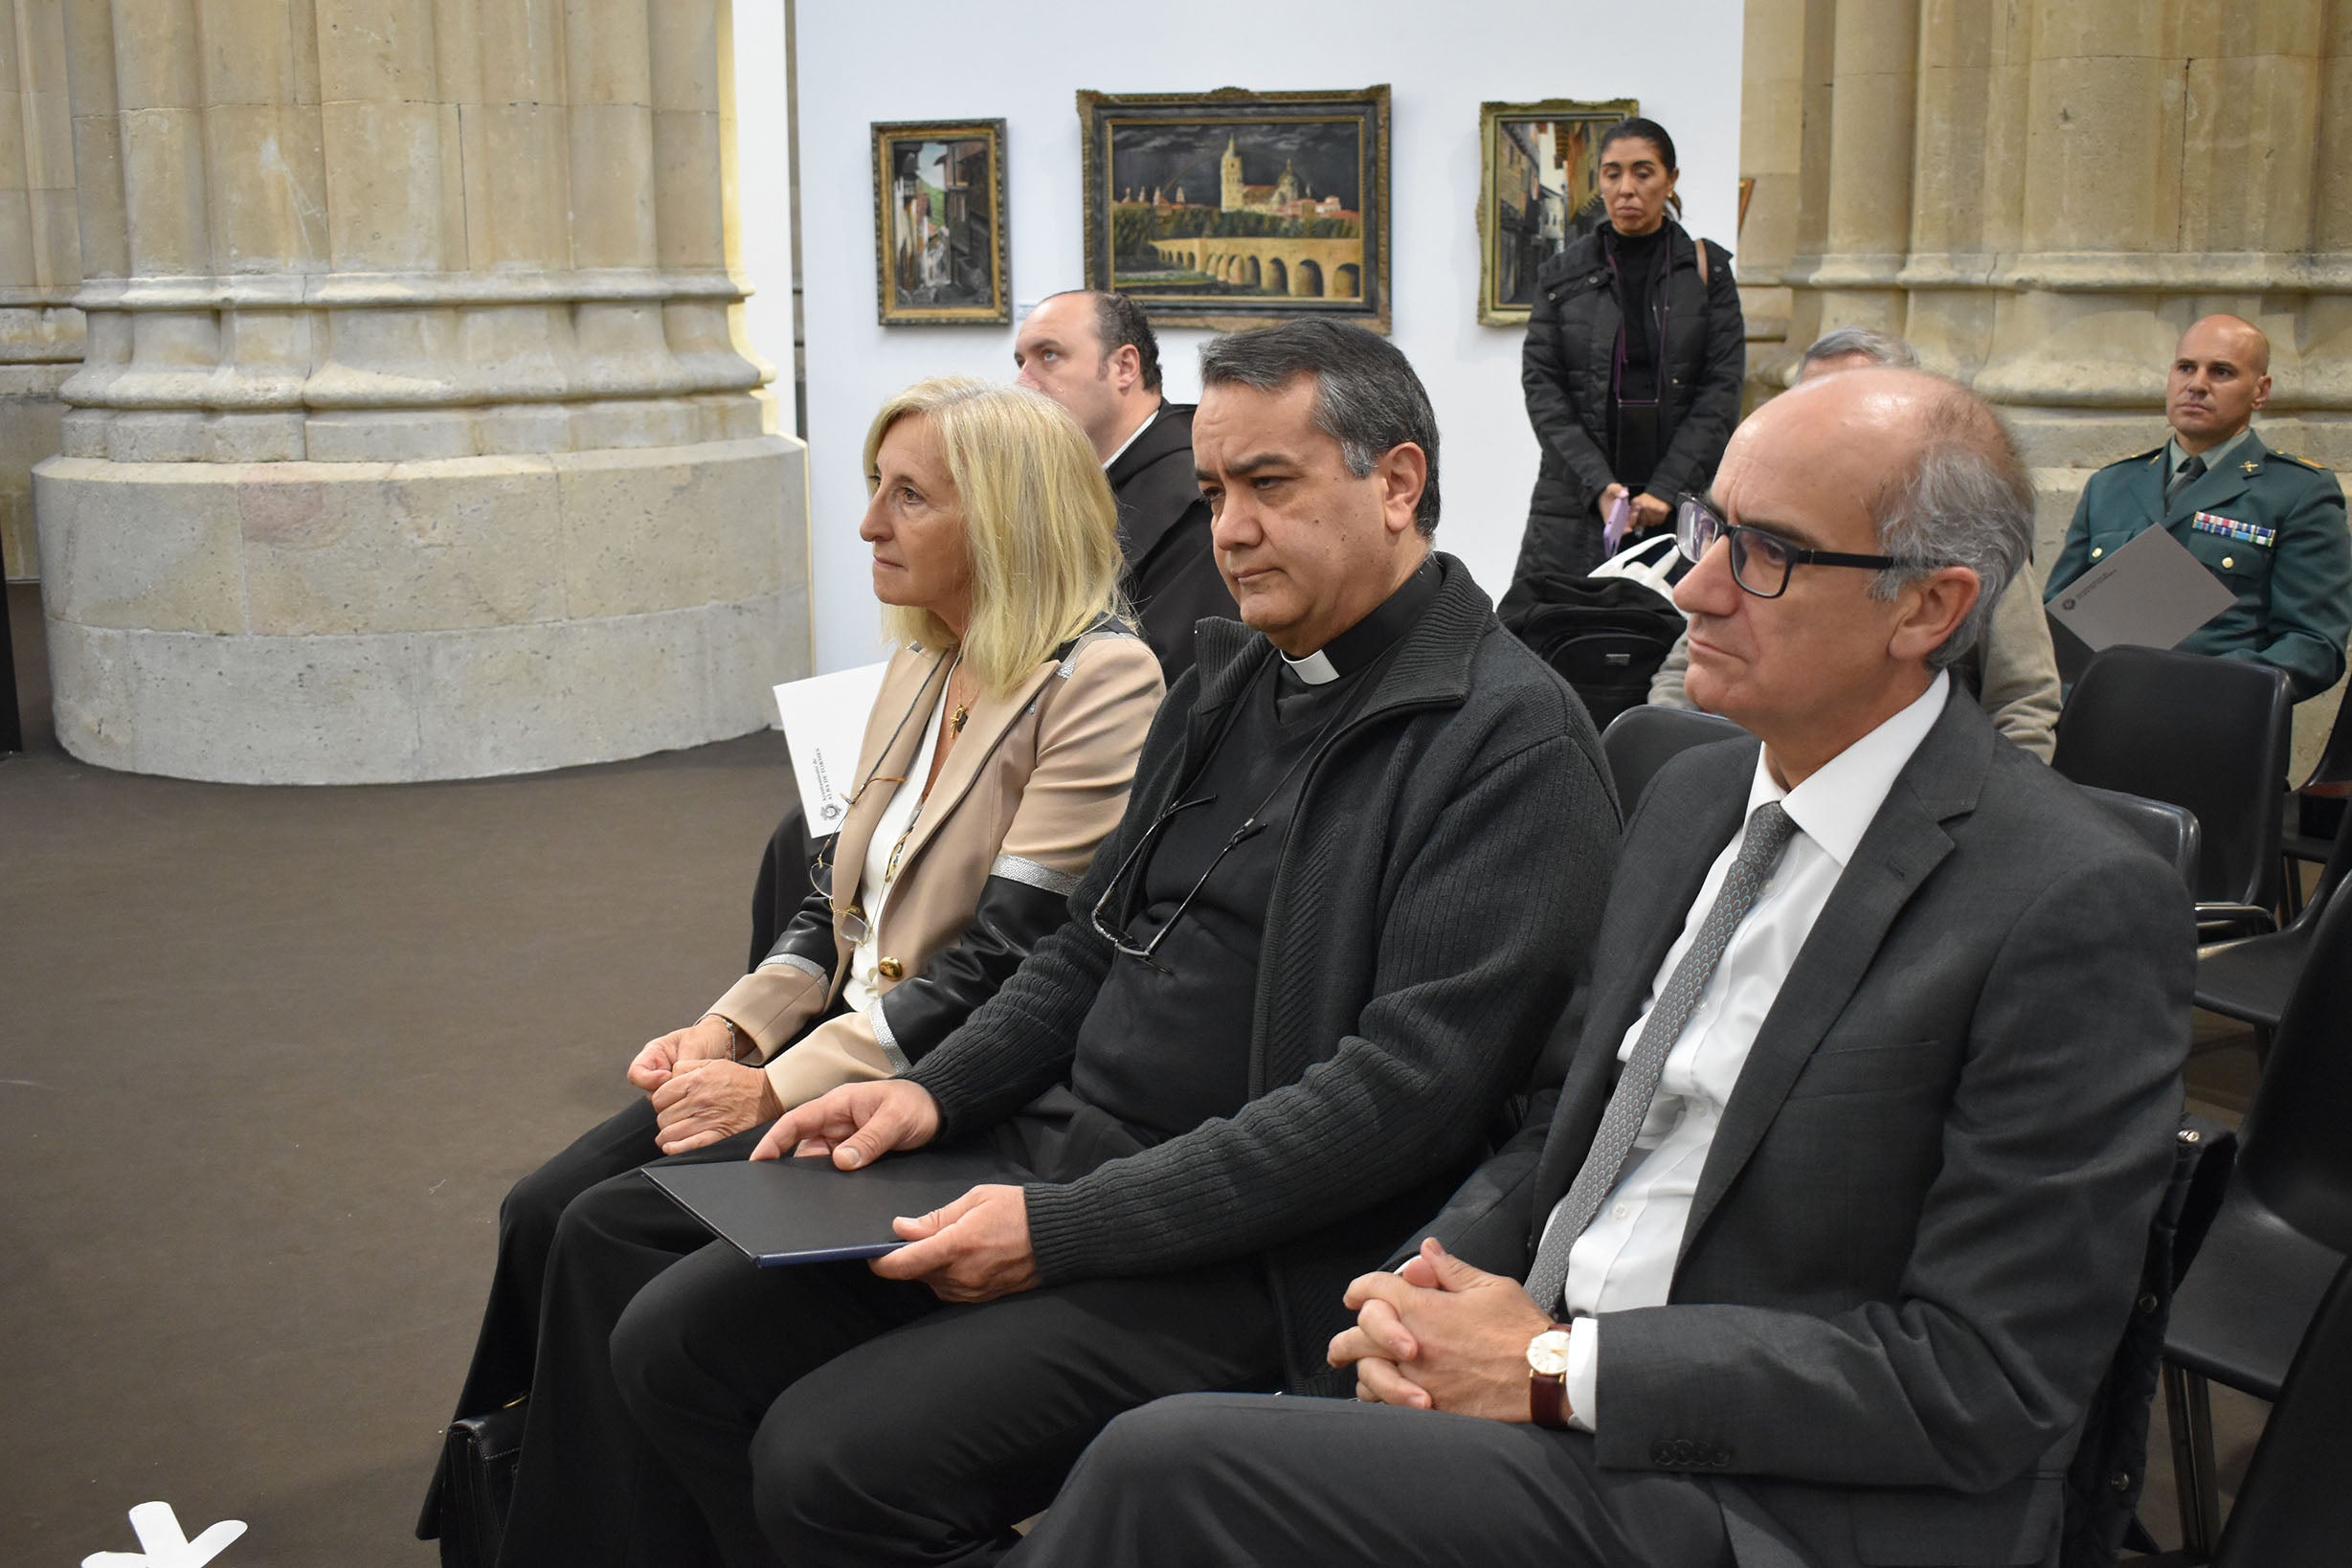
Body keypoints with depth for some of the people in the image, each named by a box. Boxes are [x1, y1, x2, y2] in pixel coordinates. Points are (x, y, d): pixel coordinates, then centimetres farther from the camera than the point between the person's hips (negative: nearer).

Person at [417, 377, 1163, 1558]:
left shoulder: (1100, 682, -15)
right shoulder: (919, 668, 13)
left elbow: (1005, 959, -20)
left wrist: (778, 1086, -19)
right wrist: (728, 1028, -1)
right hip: (840, 1041, 8)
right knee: (541, 1213, -5)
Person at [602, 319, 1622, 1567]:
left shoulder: (1509, 740, -12)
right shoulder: (1227, 681, 13)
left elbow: (1407, 1088, -21)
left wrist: (1065, 1229, -21)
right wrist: (935, 1092, 3)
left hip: (1246, 1261, -8)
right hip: (1060, 1158, 8)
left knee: (833, 1458, -22)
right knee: (673, 1343, 0)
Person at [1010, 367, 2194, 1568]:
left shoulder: (2079, 912, -15)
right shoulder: (1691, 798, 10)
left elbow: (1981, 1383, -17)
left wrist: (1555, 1366, -17)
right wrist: (1428, 1288, -4)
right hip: (1538, 1388, 7)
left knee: (1167, 1469, -21)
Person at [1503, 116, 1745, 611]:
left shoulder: (1707, 270, 7)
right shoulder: (1562, 275, 8)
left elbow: (1722, 389, 0)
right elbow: (1541, 385, 1)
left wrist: (1665, 490, -11)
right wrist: (1599, 484, -11)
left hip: (1681, 500, 0)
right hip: (1575, 500, 1)